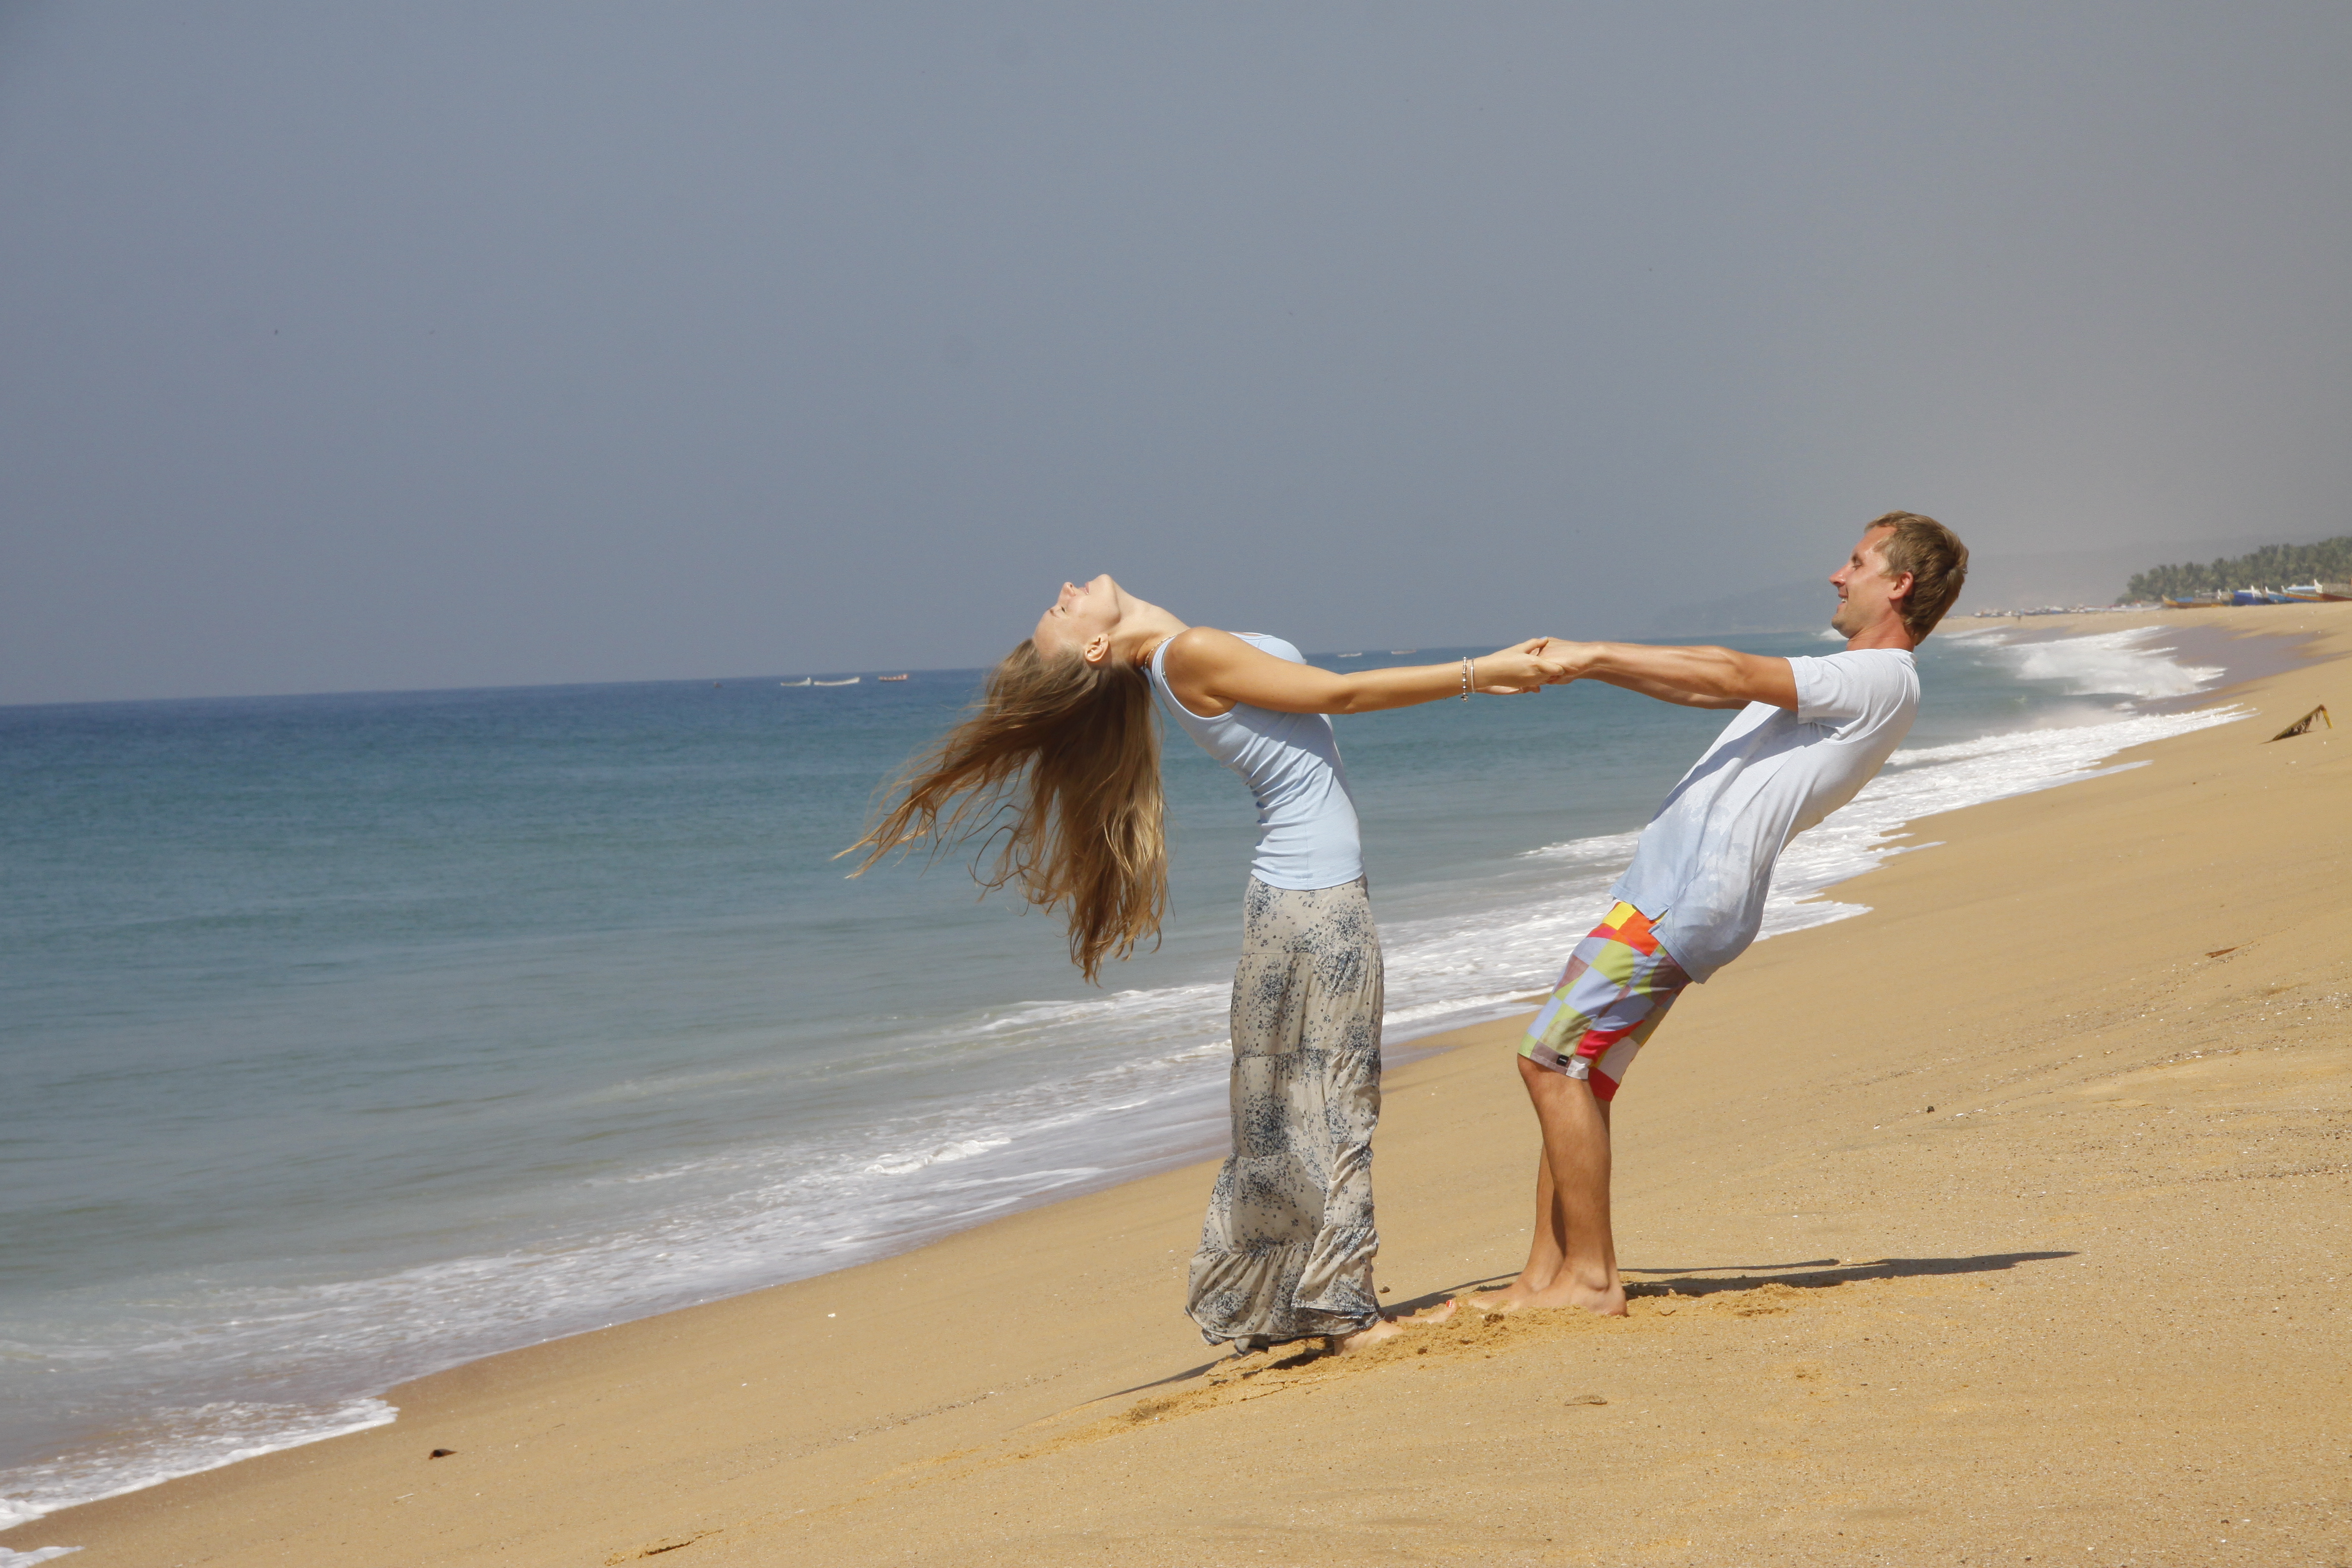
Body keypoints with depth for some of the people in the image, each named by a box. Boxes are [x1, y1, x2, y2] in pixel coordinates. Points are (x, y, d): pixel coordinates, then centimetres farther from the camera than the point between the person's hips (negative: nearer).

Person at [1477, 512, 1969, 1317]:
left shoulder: (1882, 681, -6)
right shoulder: (1841, 683, 26)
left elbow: (1732, 675, -12)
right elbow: (1716, 685, 24)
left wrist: (1597, 655, -8)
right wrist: (1584, 665, 16)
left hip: (1698, 888, -10)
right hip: (1668, 878, 10)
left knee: (1552, 1055, -13)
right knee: (1573, 1068, 8)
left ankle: (1591, 1274, -10)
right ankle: (1545, 1276, 10)